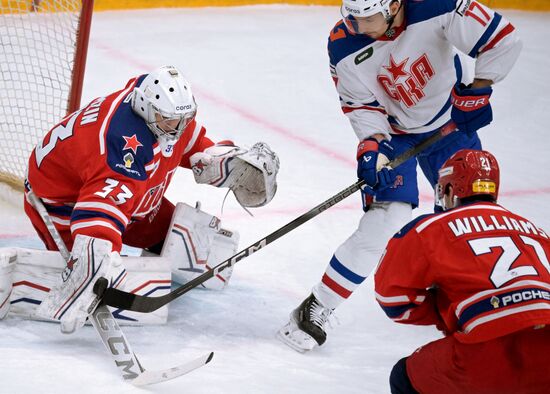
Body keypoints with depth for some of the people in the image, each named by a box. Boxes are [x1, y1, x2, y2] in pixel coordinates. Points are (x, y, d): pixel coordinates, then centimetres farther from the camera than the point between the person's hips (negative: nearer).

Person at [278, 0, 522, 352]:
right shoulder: (344, 45, -24)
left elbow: (503, 39, -24)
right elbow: (360, 103, -13)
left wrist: (477, 91, -24)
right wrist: (372, 146, -28)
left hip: (450, 121, 2)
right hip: (391, 133, -2)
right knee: (385, 220, -17)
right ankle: (316, 310, -10)